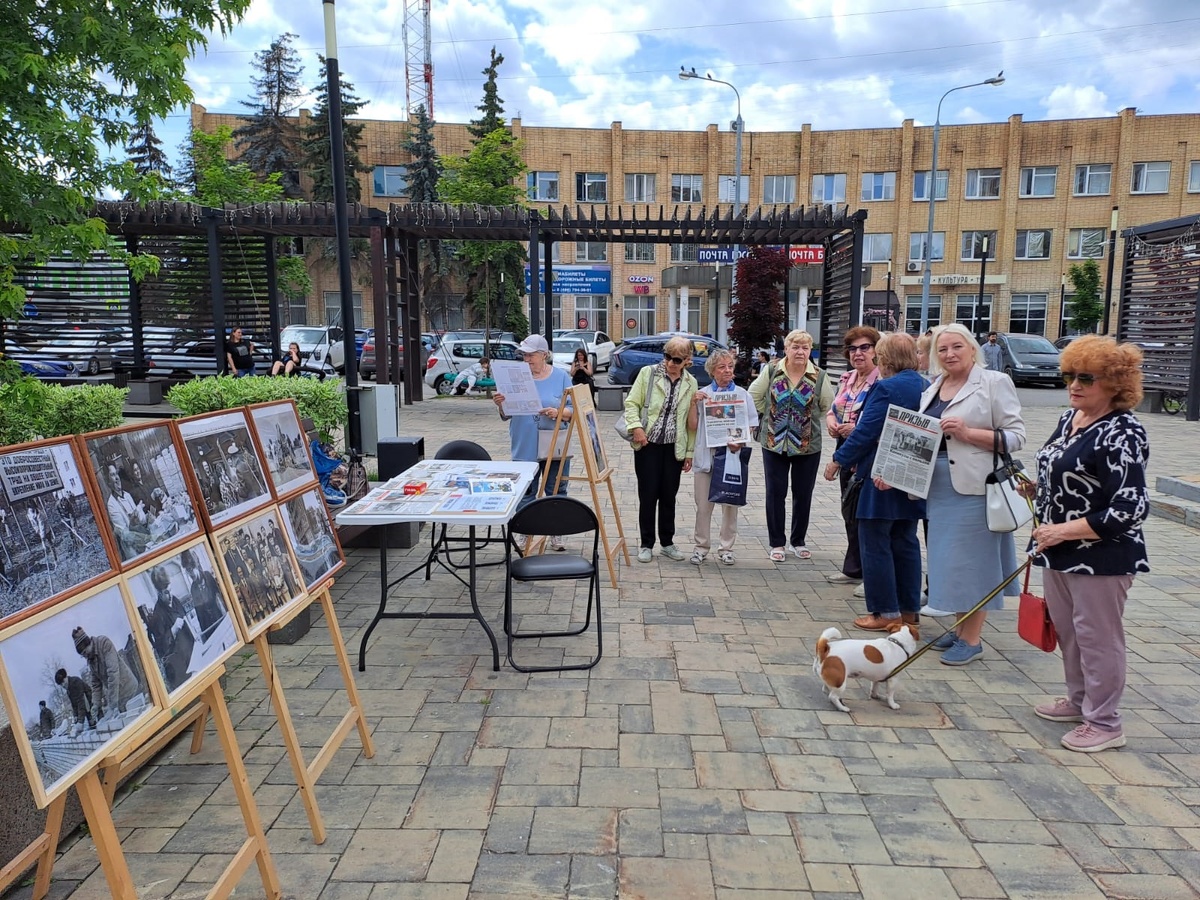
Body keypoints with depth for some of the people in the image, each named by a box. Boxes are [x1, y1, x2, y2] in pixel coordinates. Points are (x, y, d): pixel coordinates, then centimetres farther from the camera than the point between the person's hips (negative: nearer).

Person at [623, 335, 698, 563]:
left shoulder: (691, 383, 6)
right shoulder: (647, 373, 0)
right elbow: (631, 403, 0)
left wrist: (690, 452, 8)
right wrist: (636, 426, -15)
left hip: (674, 447, 2)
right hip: (647, 444, -2)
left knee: (669, 496, 9)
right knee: (648, 494, 1)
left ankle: (667, 543, 24)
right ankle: (646, 544, 14)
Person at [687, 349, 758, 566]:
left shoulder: (742, 394, 6)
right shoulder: (702, 394, 7)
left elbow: (751, 425, 6)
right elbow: (692, 426, 4)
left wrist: (741, 442, -12)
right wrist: (694, 403, -9)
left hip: (732, 455, 0)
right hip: (706, 455, 0)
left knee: (730, 504, 5)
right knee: (703, 505, 4)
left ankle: (726, 548, 17)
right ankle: (701, 546, 15)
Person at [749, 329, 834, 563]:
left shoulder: (819, 376, -4)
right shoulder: (771, 371, -4)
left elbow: (829, 407, 6)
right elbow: (754, 396, 7)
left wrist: (809, 419, 4)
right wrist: (770, 416, 8)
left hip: (808, 445, 0)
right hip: (774, 444, 0)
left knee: (803, 495, 10)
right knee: (775, 493, 5)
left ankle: (799, 542, 26)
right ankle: (776, 543, 17)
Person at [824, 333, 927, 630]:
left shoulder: (886, 388, -16)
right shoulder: (925, 387, 8)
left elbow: (865, 432, -18)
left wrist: (838, 460, -7)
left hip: (882, 480, -8)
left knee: (876, 544, 2)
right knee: (905, 543, 15)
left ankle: (886, 612, 7)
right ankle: (910, 610, 23)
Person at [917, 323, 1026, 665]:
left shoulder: (994, 382, -5)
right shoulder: (933, 388, 14)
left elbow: (1016, 436, -10)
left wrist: (968, 433, -21)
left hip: (974, 487, -7)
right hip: (939, 487, 7)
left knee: (972, 560, 0)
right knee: (948, 558, 13)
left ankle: (972, 639, 11)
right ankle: (960, 628, 27)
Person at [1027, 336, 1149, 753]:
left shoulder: (1121, 433, -19)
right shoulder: (1070, 418, 7)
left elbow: (1129, 510, -23)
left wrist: (1062, 532, -21)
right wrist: (1045, 536, 17)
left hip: (1101, 557, -8)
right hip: (1058, 551, 8)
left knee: (1097, 636, 4)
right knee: (1066, 629, 20)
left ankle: (1105, 723, 20)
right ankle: (1079, 700, 38)